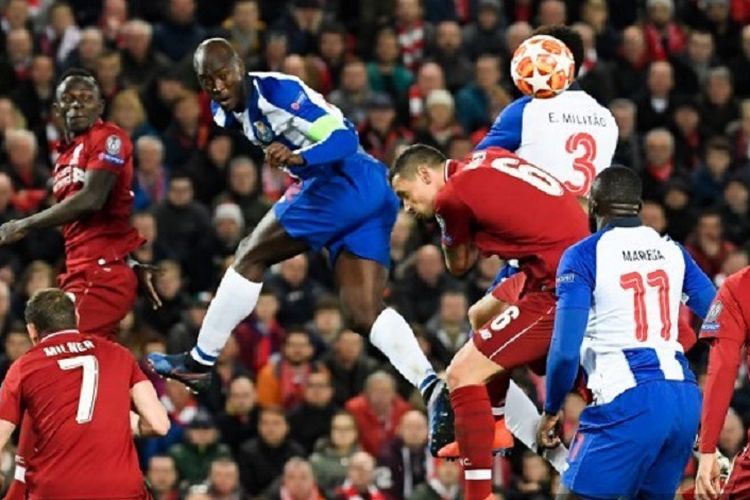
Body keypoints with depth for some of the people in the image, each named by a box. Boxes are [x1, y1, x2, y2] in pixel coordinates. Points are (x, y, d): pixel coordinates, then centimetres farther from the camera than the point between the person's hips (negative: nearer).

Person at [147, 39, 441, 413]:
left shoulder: (277, 90, -12)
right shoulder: (227, 113, 15)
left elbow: (345, 137, -19)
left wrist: (298, 157, -33)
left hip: (348, 182, -10)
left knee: (251, 256, -1)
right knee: (365, 315, -3)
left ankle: (200, 362, 7)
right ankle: (431, 386, -20)